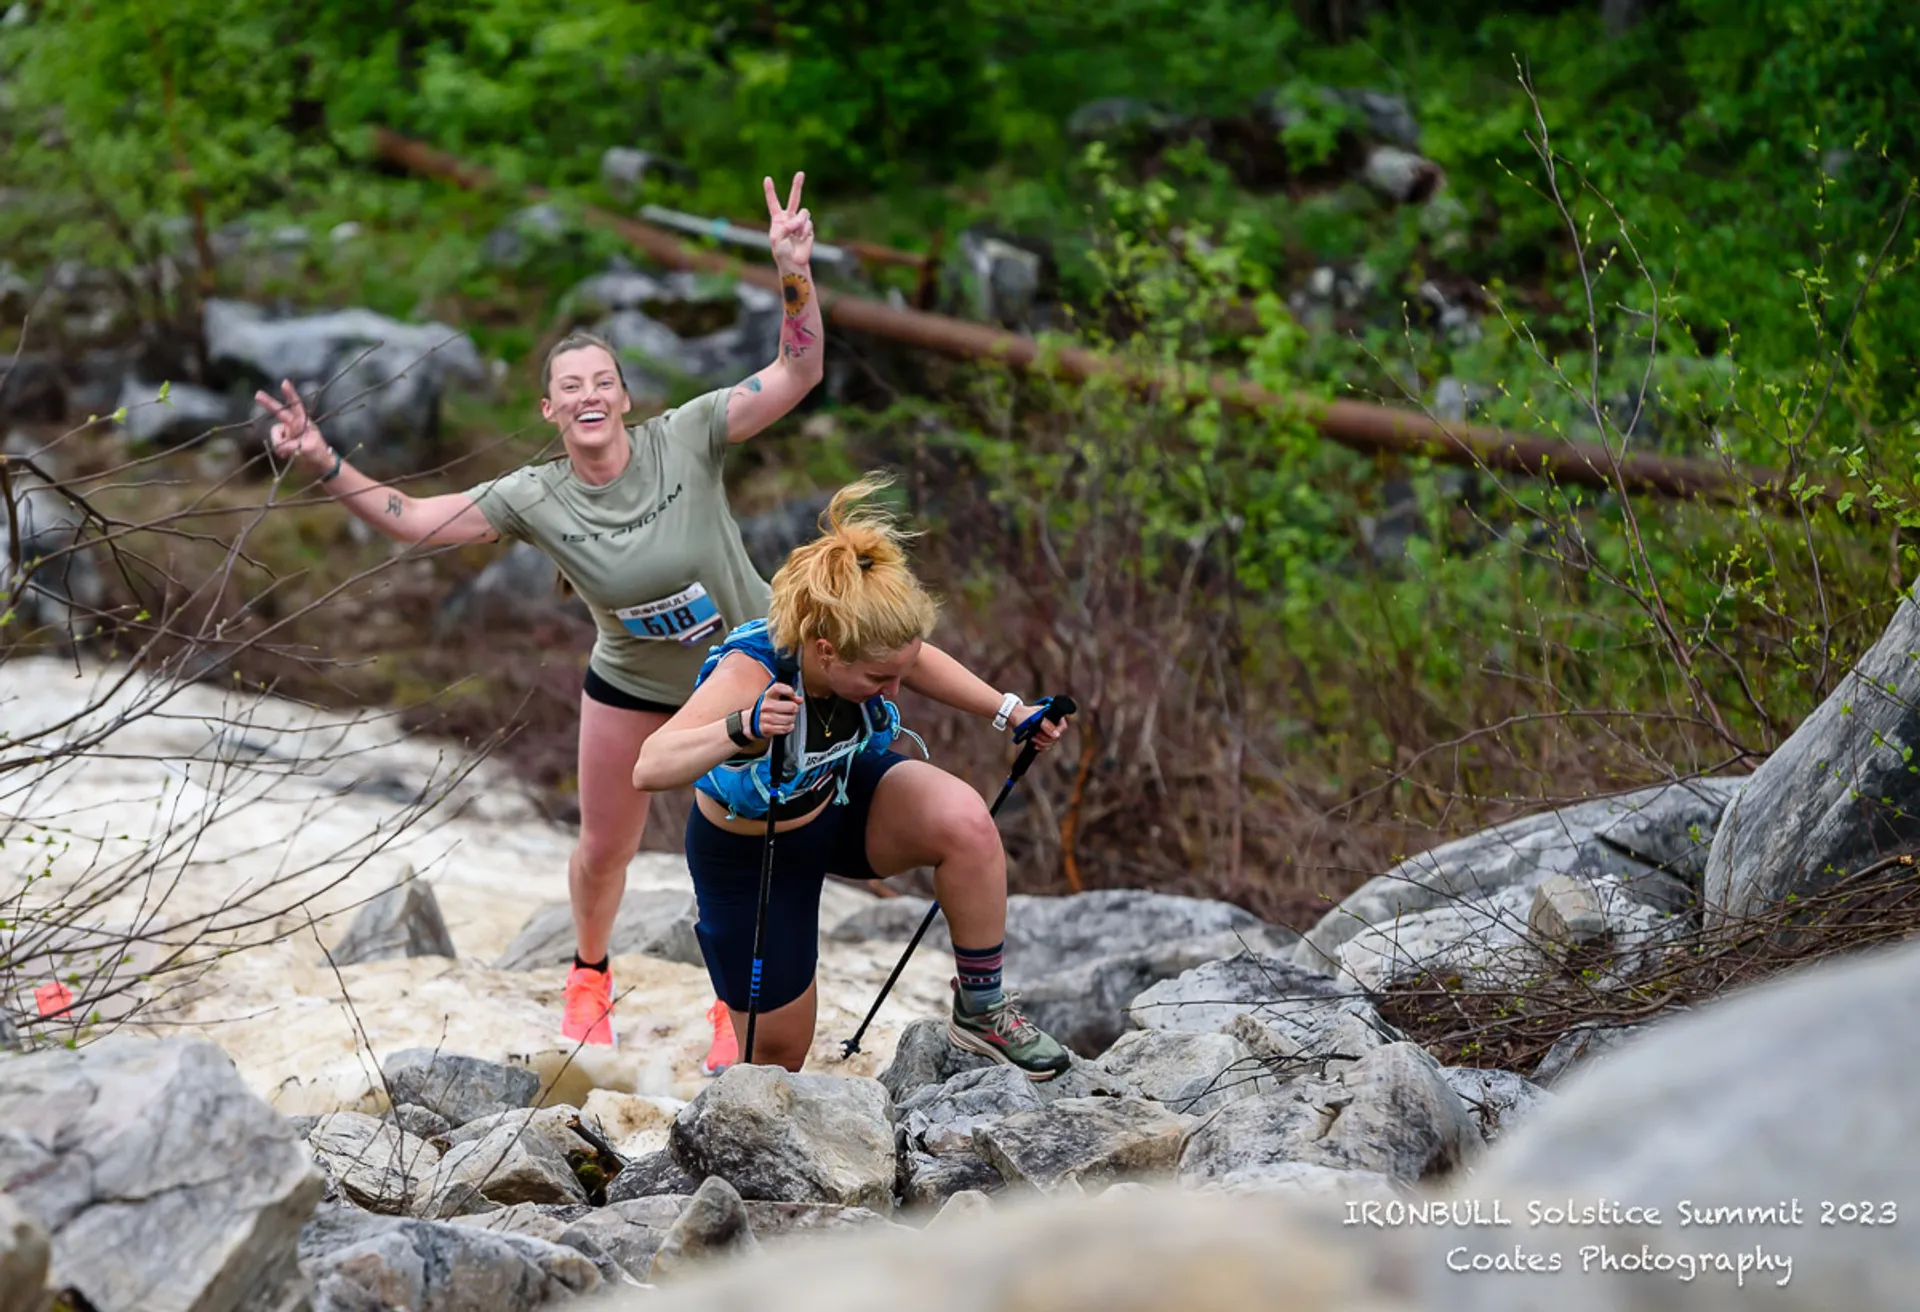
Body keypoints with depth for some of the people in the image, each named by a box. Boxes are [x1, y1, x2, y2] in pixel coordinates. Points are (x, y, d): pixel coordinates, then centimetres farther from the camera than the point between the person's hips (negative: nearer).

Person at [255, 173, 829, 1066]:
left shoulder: (686, 439, -23)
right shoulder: (535, 498, -18)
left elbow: (798, 372, -27)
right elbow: (413, 520, -19)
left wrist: (794, 274, -42)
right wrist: (324, 466, -33)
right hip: (631, 682, 2)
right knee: (604, 846, 11)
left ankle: (737, 1006, 30)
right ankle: (589, 976, 43)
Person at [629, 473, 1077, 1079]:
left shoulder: (862, 649, -23)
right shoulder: (748, 676, -39)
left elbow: (919, 660, 4)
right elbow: (649, 768, -51)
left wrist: (1009, 711, 0)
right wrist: (740, 729, -66)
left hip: (842, 799, 4)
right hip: (750, 850, -4)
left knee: (964, 820, -27)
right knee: (778, 1048, 4)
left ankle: (980, 1009, -10)